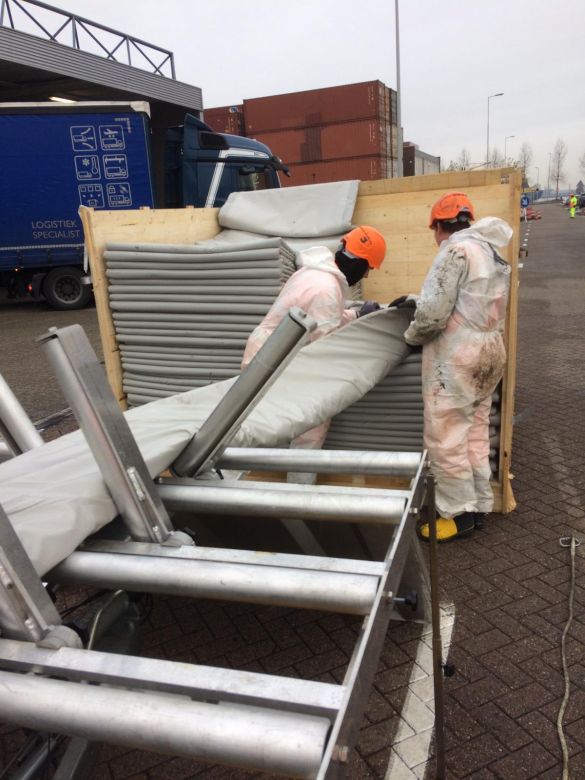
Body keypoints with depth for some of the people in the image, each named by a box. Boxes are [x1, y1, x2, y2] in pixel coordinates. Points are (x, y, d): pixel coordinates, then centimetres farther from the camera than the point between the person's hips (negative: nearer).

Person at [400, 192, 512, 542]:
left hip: (458, 355, -9)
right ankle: (479, 506, 26)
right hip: (490, 350, 9)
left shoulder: (456, 249, -13)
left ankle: (459, 514, 10)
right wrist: (413, 301, 21)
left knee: (446, 437, 1)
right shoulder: (494, 252, 16)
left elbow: (434, 312, -19)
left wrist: (412, 335, 0)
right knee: (475, 434, 16)